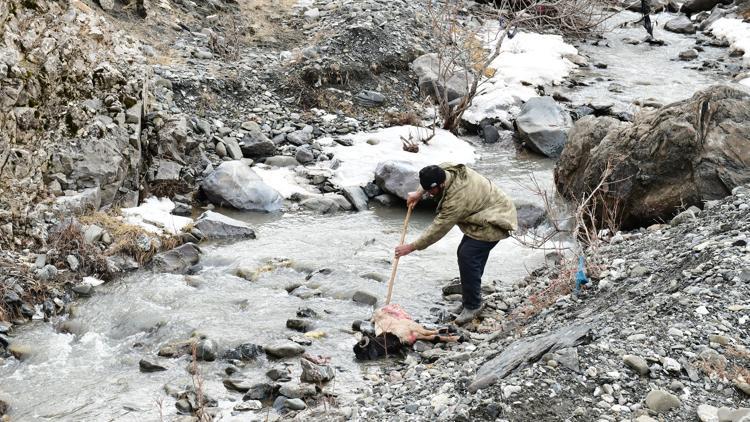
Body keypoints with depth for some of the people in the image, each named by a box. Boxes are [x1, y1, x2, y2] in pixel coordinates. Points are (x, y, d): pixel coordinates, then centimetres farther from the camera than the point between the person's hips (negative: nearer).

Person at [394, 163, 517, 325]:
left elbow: (438, 228, -28)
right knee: (464, 253, 16)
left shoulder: (457, 199, -34)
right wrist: (418, 194, 11)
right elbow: (430, 180, 18)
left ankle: (472, 305, -8)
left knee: (468, 257, -18)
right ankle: (470, 293, 30)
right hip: (481, 217, 11)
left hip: (493, 223, -11)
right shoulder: (446, 169, -9)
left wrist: (412, 247, -22)